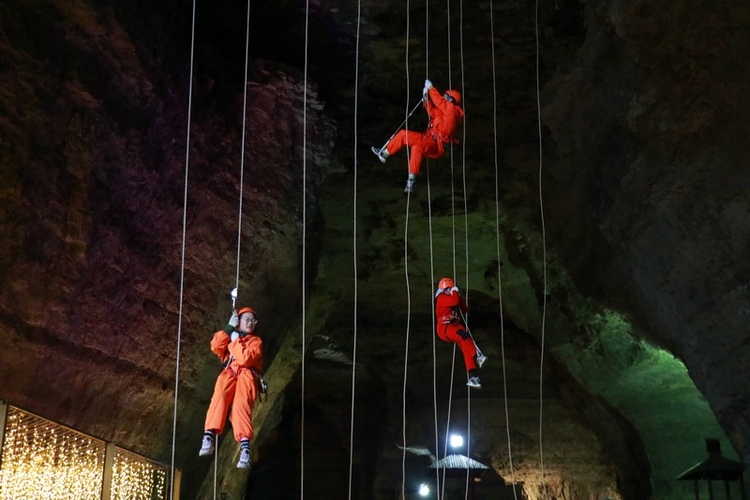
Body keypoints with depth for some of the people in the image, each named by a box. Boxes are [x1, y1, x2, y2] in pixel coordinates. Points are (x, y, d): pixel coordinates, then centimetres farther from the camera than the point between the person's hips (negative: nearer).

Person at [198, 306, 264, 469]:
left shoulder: (256, 341, 18)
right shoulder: (230, 336, 28)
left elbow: (245, 358, -4)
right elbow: (215, 346, 4)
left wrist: (235, 341, 4)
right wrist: (229, 327, 6)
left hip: (246, 375, -2)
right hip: (229, 373, 2)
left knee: (241, 402, -33)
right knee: (220, 394, -34)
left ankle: (245, 446, -49)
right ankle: (209, 437, -48)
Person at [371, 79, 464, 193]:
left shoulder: (452, 108, -6)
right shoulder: (445, 110, 21)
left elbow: (439, 102, -11)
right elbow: (432, 112, 26)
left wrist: (431, 88, 1)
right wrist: (426, 98, 15)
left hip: (438, 144, -10)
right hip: (429, 138, 10)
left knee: (417, 148, -40)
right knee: (403, 134, 14)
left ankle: (412, 181, -40)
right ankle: (384, 153, 22)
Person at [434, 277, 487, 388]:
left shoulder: (453, 298, 28)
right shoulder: (441, 298, 0)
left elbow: (465, 309, 19)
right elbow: (455, 301, -19)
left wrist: (459, 296, 11)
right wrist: (455, 292, 0)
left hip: (455, 327, 8)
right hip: (444, 328, -8)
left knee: (467, 349, -11)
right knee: (463, 335, -36)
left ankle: (472, 377, -18)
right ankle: (477, 356, -47)